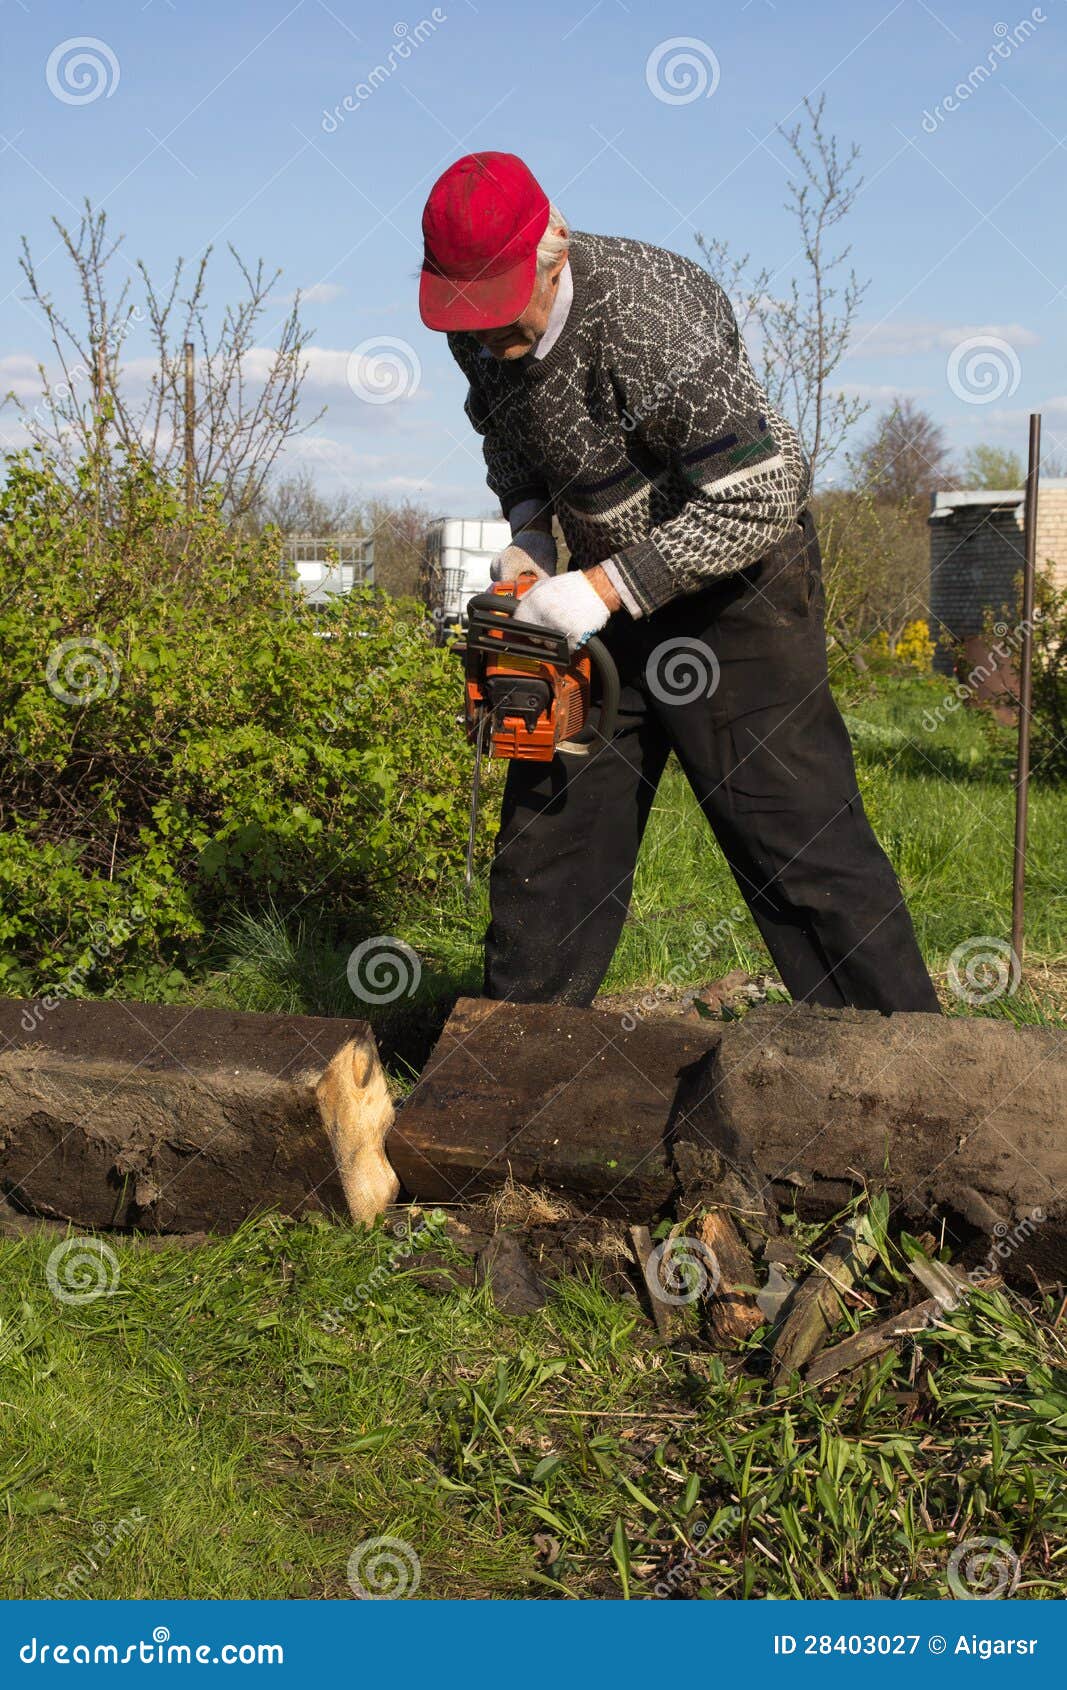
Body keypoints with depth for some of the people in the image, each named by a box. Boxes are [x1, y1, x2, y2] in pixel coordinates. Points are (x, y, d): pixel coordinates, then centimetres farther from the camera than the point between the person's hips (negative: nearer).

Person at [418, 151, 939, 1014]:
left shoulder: (646, 320, -31)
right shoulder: (479, 330, -6)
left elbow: (761, 497, -30)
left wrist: (605, 587, -28)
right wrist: (528, 531, -2)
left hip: (739, 580, -7)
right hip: (613, 588, 8)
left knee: (795, 832, -9)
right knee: (554, 813, 9)